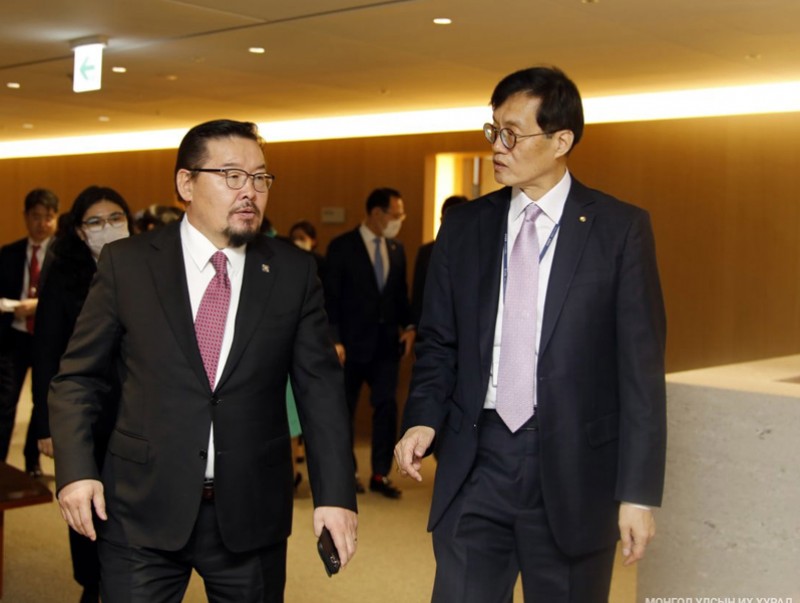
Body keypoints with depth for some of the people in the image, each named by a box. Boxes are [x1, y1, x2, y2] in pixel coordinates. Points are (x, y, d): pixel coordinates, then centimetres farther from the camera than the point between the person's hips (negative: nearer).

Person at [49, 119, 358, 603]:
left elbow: (321, 389, 0)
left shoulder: (294, 272, 1)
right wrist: (76, 471, -8)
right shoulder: (126, 263, -1)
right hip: (144, 509, -1)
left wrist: (335, 494, -6)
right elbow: (78, 377, 4)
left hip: (252, 513, 1)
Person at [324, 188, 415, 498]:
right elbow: (330, 296, -9)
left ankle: (381, 474, 11)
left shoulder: (396, 249, 9)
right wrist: (334, 339, -13)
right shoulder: (342, 247, -7)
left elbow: (400, 293, 14)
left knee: (387, 406, 2)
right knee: (344, 408, 8)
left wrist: (408, 325, 0)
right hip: (353, 343, -4)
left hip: (387, 342, 4)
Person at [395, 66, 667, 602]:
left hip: (573, 469, -2)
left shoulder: (621, 229, -4)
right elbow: (439, 341, 10)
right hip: (475, 462, 3)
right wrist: (424, 418, -9)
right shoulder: (464, 226, 6)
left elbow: (641, 365, -6)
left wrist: (639, 492, -9)